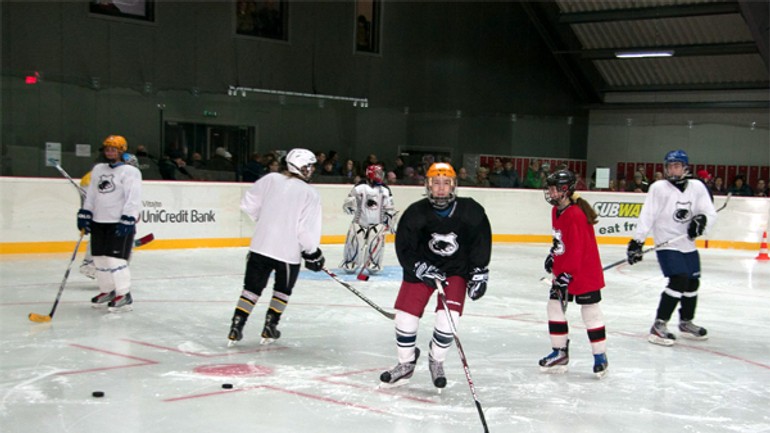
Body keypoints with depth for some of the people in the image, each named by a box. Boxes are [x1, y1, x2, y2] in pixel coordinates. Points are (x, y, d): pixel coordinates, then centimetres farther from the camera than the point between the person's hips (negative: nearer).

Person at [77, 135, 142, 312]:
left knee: (115, 258, -11)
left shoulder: (130, 172, -7)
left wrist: (127, 220, -20)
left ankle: (124, 295, -3)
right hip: (99, 221, 7)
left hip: (120, 223, -7)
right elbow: (91, 195, 19)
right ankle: (107, 291, 25)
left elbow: (133, 199, -14)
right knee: (100, 258, 10)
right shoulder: (98, 169, 16)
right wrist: (85, 214, 12)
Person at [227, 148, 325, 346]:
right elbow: (308, 230, -14)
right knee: (283, 289, 20)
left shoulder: (271, 179, 0)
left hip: (261, 246, 3)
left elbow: (248, 204, 5)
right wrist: (313, 253, 1)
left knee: (252, 287, 12)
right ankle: (269, 329, 19)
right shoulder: (310, 194, -10)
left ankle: (236, 328, 6)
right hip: (288, 250, -3)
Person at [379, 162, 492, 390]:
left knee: (448, 319, -15)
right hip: (420, 268, 1)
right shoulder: (415, 213, -16)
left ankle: (436, 361, 13)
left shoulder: (471, 211, -15)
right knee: (405, 317, -3)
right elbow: (404, 248, -14)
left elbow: (481, 241, -4)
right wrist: (422, 269, -25)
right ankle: (406, 364, 22)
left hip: (456, 270, 0)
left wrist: (479, 273, -7)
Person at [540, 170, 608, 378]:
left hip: (584, 271, -10)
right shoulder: (556, 211, 7)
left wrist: (566, 275, -25)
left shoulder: (576, 215, -23)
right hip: (562, 270, 10)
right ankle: (560, 353, 19)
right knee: (554, 307, 10)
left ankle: (600, 356, 10)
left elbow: (577, 249, -25)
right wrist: (553, 255, 14)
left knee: (590, 312, -2)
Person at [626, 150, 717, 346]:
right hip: (666, 244, -6)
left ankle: (686, 323, 37)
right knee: (678, 281, -19)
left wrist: (701, 219, -22)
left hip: (688, 245, 6)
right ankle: (658, 326, -14)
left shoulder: (697, 187, 1)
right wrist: (637, 241, -20)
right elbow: (647, 216, -14)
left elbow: (710, 212, 1)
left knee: (692, 284, 16)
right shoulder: (658, 188, -10)